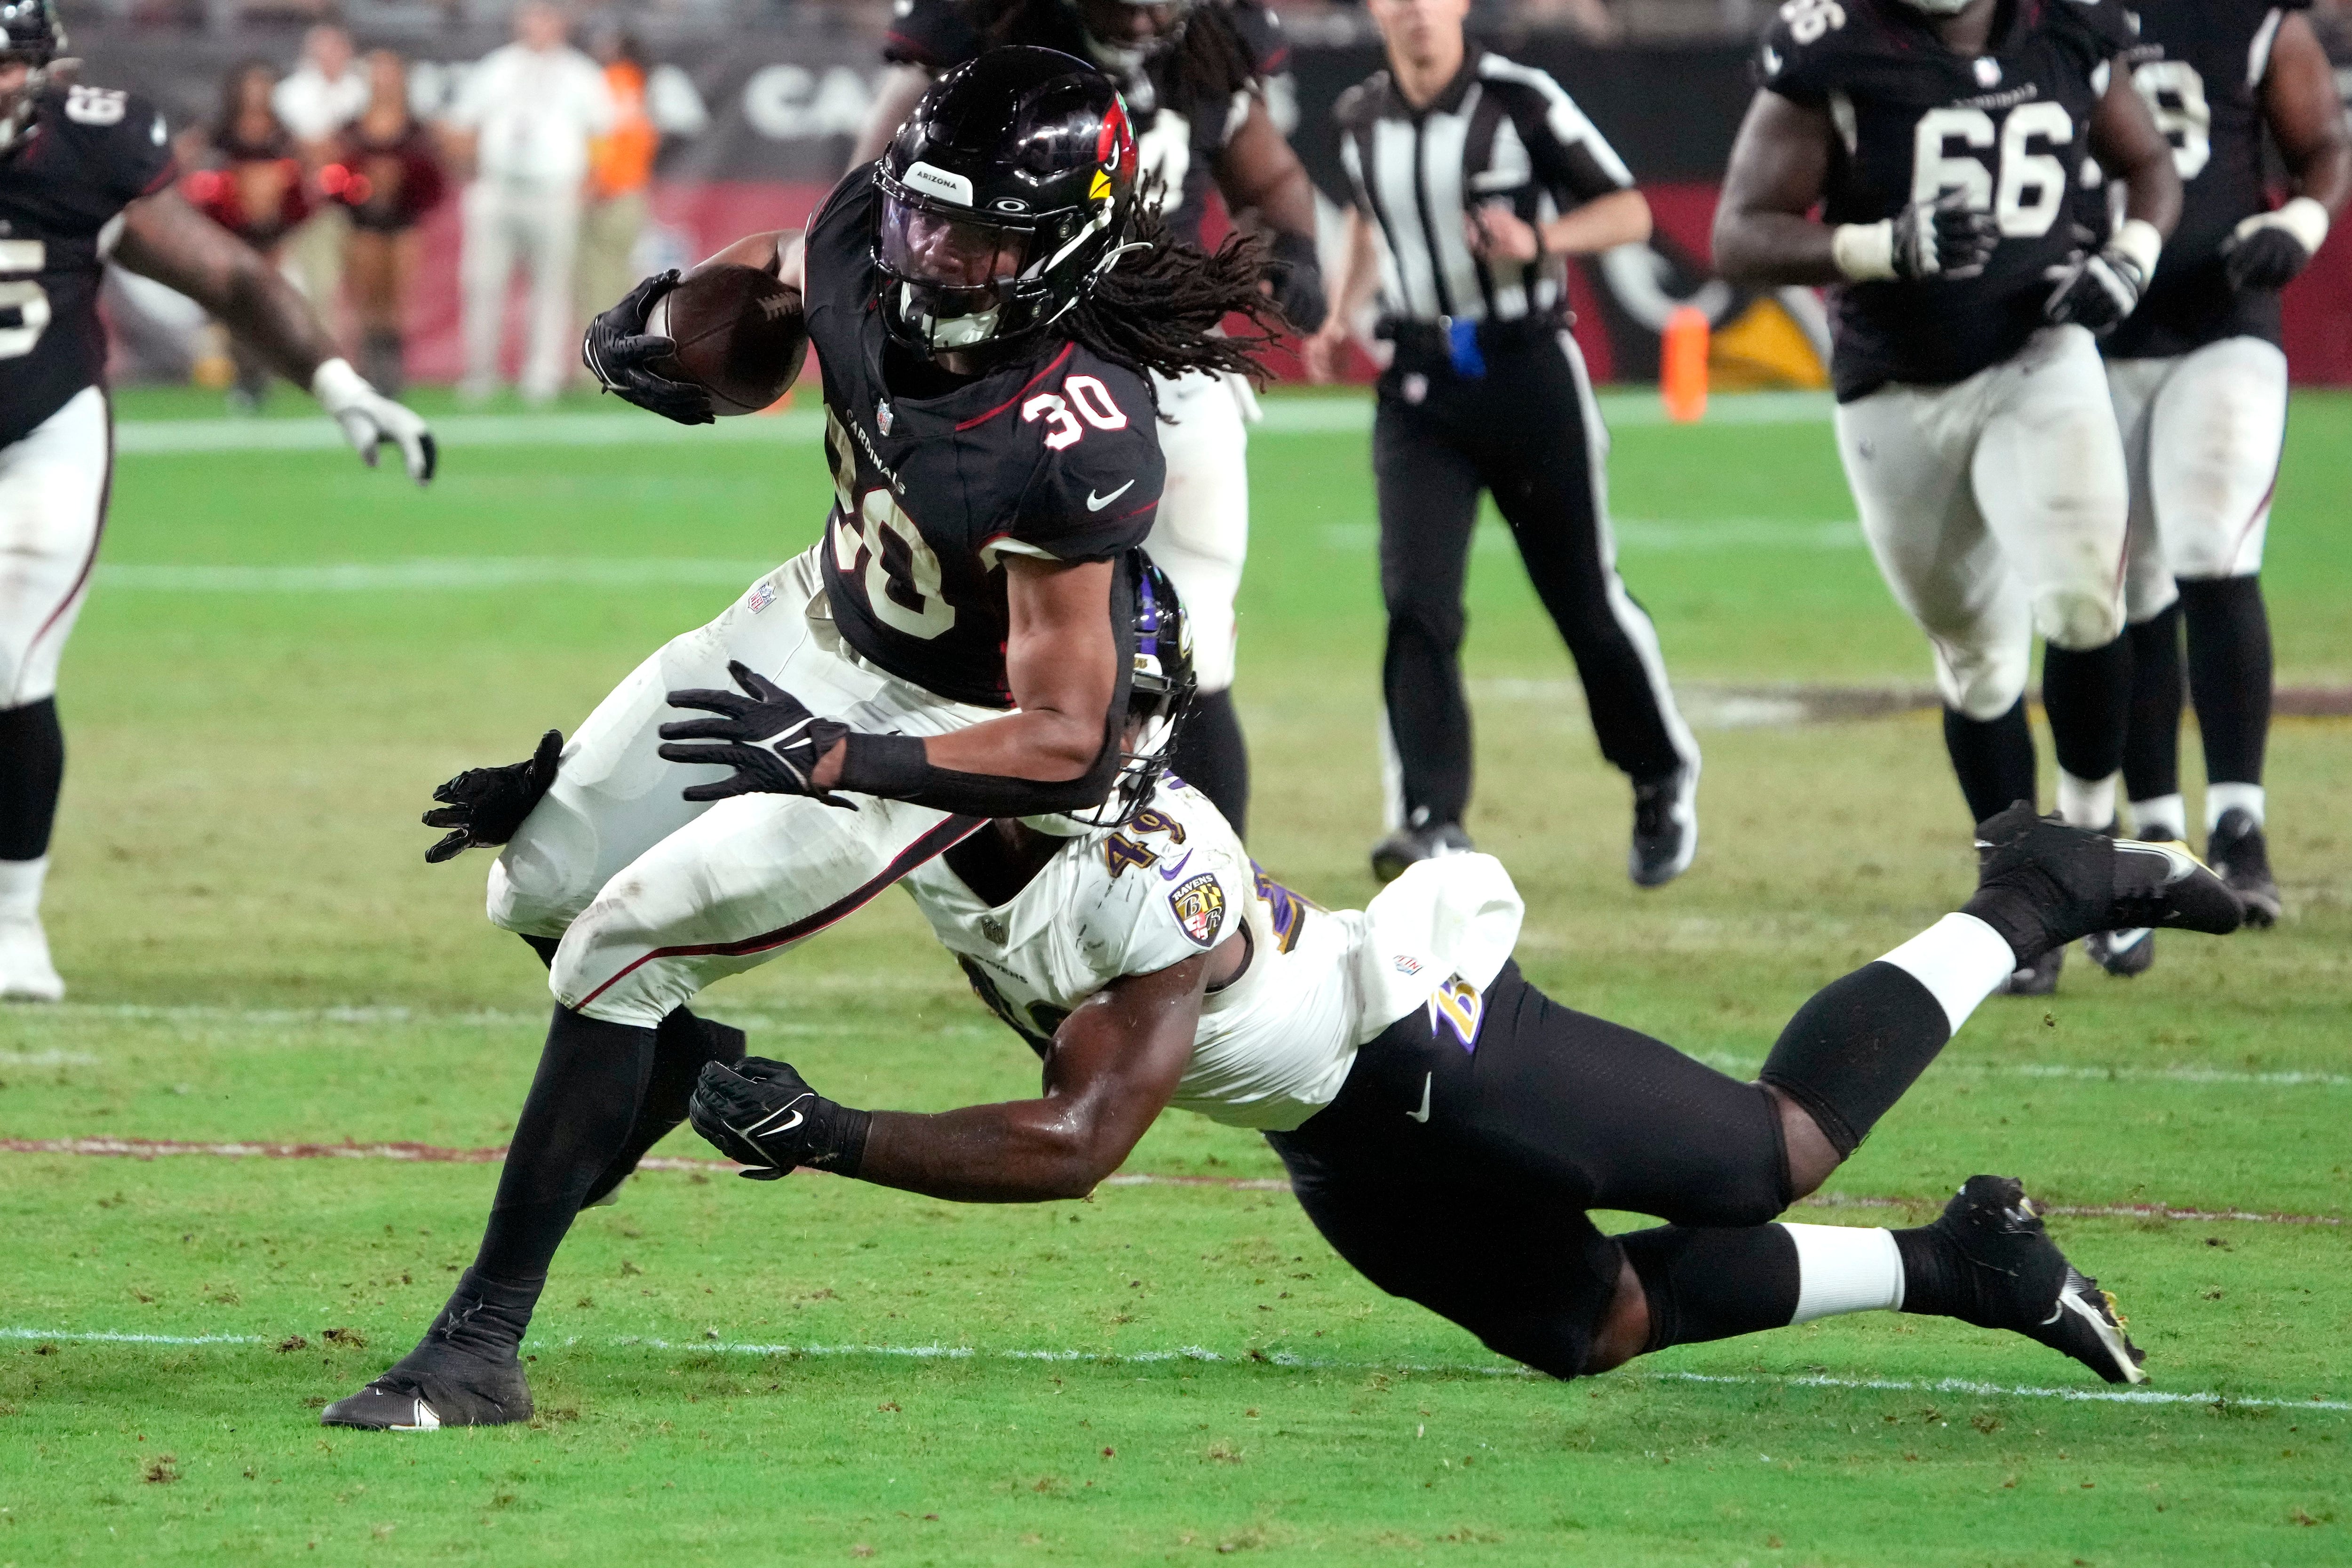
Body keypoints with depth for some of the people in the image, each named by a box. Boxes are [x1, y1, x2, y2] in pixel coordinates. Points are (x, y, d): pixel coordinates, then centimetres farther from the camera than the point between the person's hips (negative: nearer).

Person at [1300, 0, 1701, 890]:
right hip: (1420, 390, 3)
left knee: (1585, 598, 6)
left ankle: (1664, 782, 29)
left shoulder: (1520, 103, -11)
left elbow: (1630, 214, -7)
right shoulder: (1361, 119, 4)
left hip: (1527, 373, -3)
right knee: (1416, 601, -13)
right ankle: (1431, 821, -15)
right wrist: (1341, 315, 10)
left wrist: (1537, 242, -23)